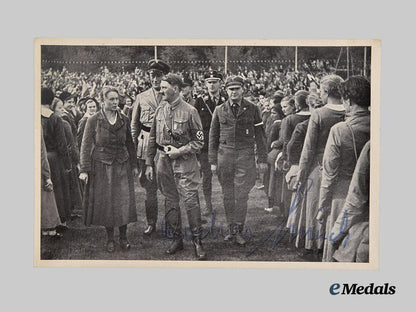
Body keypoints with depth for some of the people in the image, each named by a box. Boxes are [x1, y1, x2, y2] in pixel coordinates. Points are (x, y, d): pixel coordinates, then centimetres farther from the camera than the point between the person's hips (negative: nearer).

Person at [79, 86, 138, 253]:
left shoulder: (124, 120, 5)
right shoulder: (93, 120, -4)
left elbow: (130, 144, 13)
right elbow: (86, 145, -3)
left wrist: (134, 165, 12)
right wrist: (84, 169, -8)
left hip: (122, 167, 2)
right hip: (102, 167, -2)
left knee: (124, 202, 0)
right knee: (106, 203, 2)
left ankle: (123, 237, 14)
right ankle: (110, 238, 16)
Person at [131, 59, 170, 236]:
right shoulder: (141, 98, 9)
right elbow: (134, 124, 13)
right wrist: (134, 145, 7)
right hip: (146, 145, 2)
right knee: (149, 186, 6)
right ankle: (151, 222, 17)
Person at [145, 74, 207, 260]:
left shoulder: (189, 111, -7)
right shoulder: (159, 111, 8)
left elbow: (199, 141, -5)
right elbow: (152, 139, 13)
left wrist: (180, 151, -15)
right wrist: (149, 164, 10)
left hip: (184, 162, -5)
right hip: (163, 161, 5)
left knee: (190, 200, -6)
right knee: (170, 201, 10)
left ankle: (197, 241, 6)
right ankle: (176, 239, 22)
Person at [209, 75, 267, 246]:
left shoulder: (252, 109, 4)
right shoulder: (219, 110, 7)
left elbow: (259, 135, 6)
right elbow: (213, 136, 10)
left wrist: (262, 159, 2)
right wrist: (213, 161, 4)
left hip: (245, 155, -2)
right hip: (225, 155, 2)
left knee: (241, 195, -4)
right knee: (228, 195, 6)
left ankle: (238, 231, 6)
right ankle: (231, 228, 18)